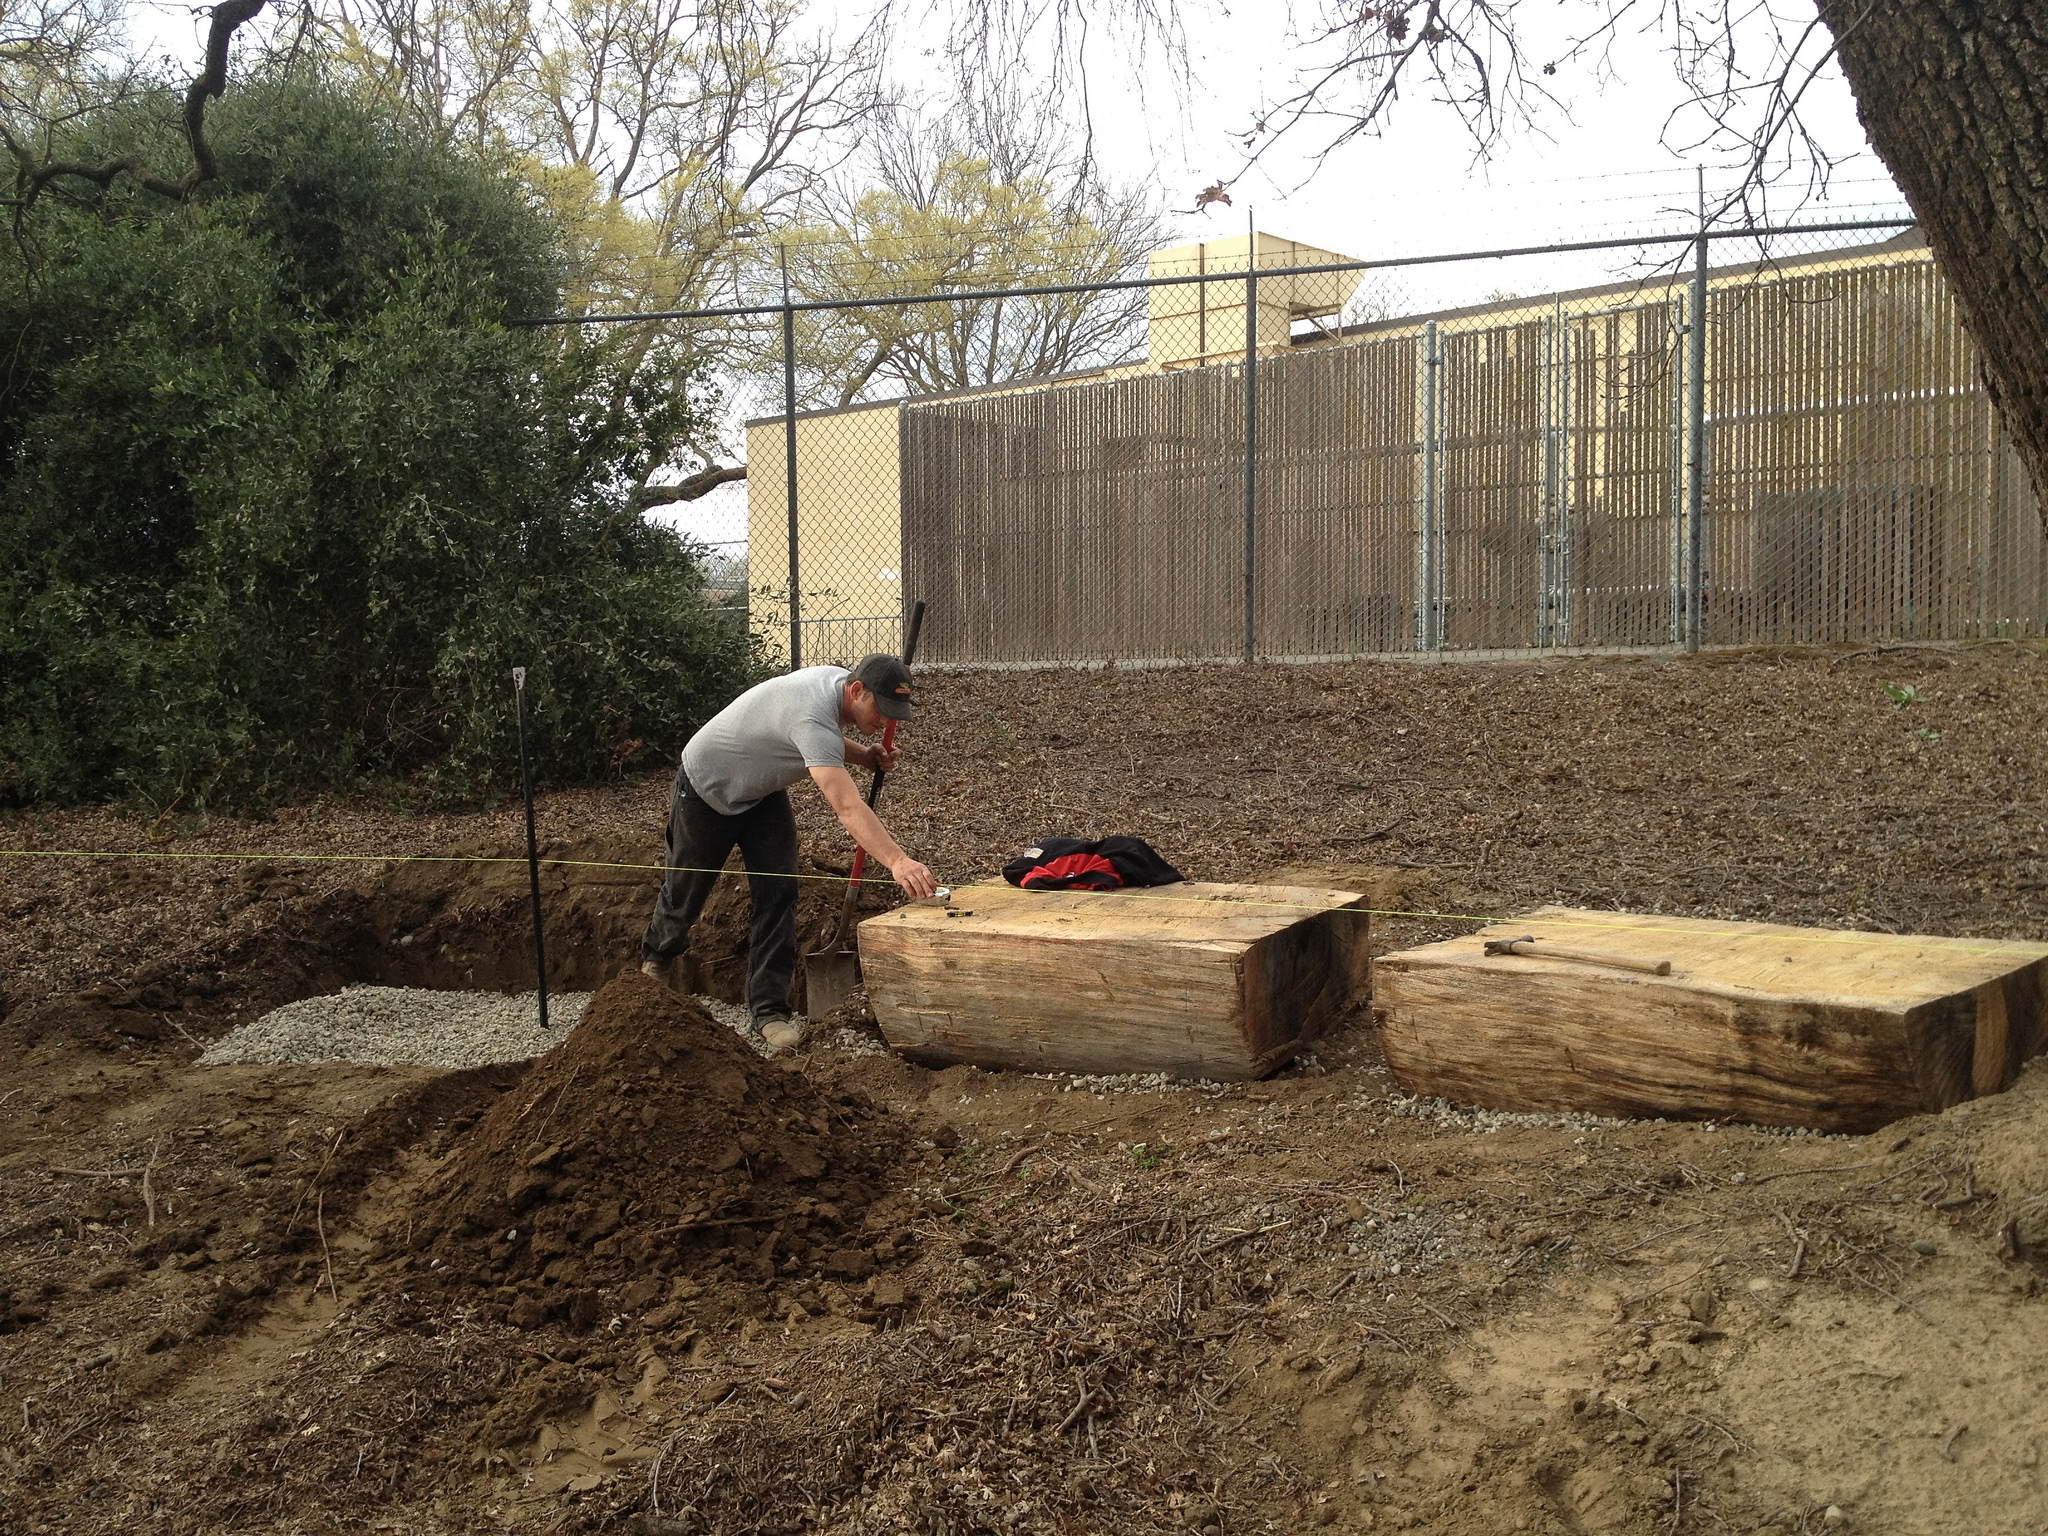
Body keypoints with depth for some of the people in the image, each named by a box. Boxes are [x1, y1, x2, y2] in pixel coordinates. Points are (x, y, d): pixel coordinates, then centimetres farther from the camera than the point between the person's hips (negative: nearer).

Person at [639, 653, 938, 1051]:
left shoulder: (839, 681, -13)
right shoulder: (814, 717, -42)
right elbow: (848, 808, -52)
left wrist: (863, 755, -9)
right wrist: (897, 861, -62)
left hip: (762, 792, 8)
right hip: (706, 790, -8)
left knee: (778, 895, -7)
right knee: (686, 890, 13)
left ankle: (769, 1008, -4)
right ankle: (657, 954, 46)